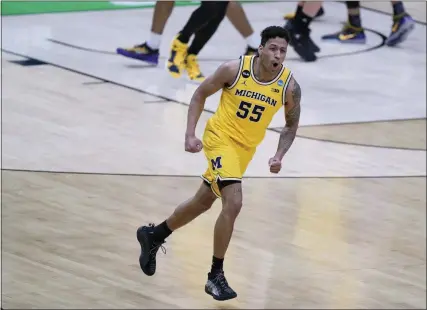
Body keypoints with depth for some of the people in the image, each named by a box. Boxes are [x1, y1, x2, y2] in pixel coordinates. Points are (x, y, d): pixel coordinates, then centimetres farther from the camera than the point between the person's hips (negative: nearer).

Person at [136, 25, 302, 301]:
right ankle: (216, 275, -10)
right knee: (233, 203, -22)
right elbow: (201, 94, -5)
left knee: (203, 202, 19)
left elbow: (292, 125, 3)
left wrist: (279, 156, -12)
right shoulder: (235, 69, -20)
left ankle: (153, 236, 43)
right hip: (221, 137, -5)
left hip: (246, 148, 5)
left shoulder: (290, 86, -14)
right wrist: (190, 135, -12)